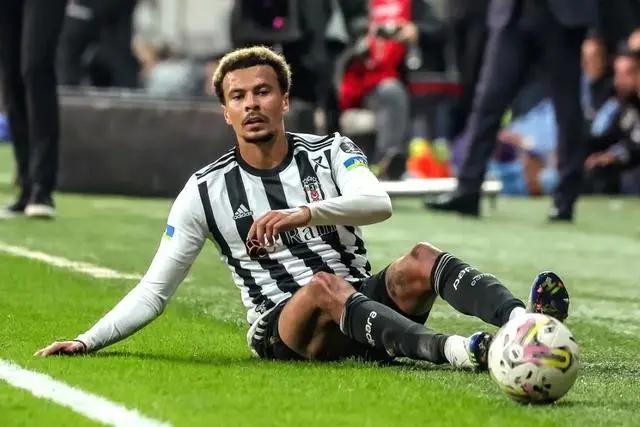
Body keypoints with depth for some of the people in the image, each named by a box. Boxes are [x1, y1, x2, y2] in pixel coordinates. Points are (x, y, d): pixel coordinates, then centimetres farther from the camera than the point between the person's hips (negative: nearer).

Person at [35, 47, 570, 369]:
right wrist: (88, 342, -4)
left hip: (365, 305, 2)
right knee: (322, 287, -35)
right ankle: (456, 350, -56)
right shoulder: (206, 191, 5)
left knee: (420, 261, -26)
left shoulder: (331, 152, 6)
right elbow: (154, 291, 7)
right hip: (283, 331, -2)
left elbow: (379, 203, -16)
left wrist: (305, 212, -32)